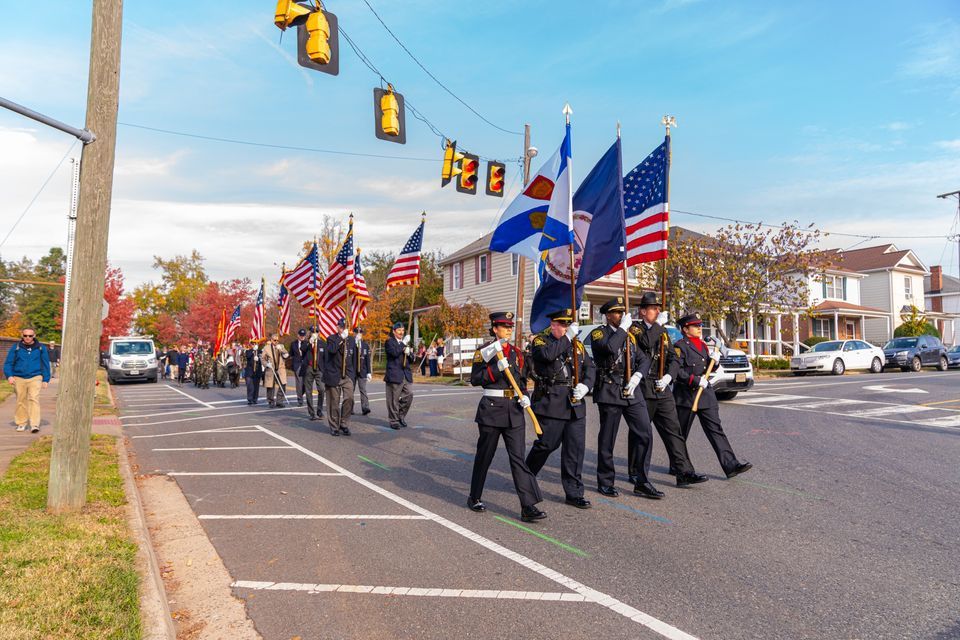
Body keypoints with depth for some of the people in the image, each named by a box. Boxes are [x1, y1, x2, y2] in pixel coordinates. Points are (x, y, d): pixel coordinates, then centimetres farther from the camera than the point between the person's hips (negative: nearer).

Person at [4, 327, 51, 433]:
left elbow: (46, 365, 9)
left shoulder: (41, 348, 6)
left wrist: (46, 380, 4)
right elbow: (8, 363, 6)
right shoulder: (16, 348, 5)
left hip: (35, 378, -1)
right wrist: (9, 375, -10)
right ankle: (21, 423, 18)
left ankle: (35, 424, -14)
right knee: (21, 401, 7)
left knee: (34, 399, -12)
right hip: (19, 378, 2)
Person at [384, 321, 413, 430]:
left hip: (406, 374, 6)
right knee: (394, 399, 0)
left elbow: (412, 358, 19)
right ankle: (394, 421, 9)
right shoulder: (389, 342, -1)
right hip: (395, 375, -6)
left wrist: (409, 353, -2)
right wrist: (403, 343, -18)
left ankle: (401, 415, 20)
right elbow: (394, 353, -20)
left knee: (409, 395, 0)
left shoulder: (406, 342, 20)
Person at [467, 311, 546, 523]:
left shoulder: (516, 353, 12)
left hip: (514, 410, 4)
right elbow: (475, 379, -10)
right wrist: (496, 369, -21)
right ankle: (474, 498, 28)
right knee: (484, 455, 9)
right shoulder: (484, 351, -3)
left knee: (518, 457, -1)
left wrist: (524, 396, 3)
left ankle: (528, 507, -2)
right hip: (492, 408, -4)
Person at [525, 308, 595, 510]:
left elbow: (589, 367, 14)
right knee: (546, 444, 3)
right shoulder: (540, 341, -2)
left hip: (575, 405, 5)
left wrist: (585, 385, -4)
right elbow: (547, 354, -24)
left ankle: (574, 493, 14)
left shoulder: (577, 344, 16)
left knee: (576, 447, 4)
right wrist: (567, 337, -18)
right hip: (551, 404, -5)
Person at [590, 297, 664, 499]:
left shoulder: (629, 336, 18)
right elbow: (609, 348, -23)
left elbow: (643, 359, 14)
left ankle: (642, 482, 9)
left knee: (644, 433, -1)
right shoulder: (598, 333, -2)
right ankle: (605, 482, 17)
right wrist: (623, 328, -13)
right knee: (607, 439, 2)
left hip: (632, 391, 6)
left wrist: (637, 375, -4)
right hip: (609, 392, -6)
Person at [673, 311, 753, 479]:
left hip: (705, 394, 7)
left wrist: (715, 360, 1)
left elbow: (707, 368, 21)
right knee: (681, 433, 6)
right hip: (686, 395, -7)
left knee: (715, 429, -1)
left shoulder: (703, 345, 15)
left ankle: (731, 465, -5)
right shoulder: (680, 346, -9)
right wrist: (696, 380, -22)